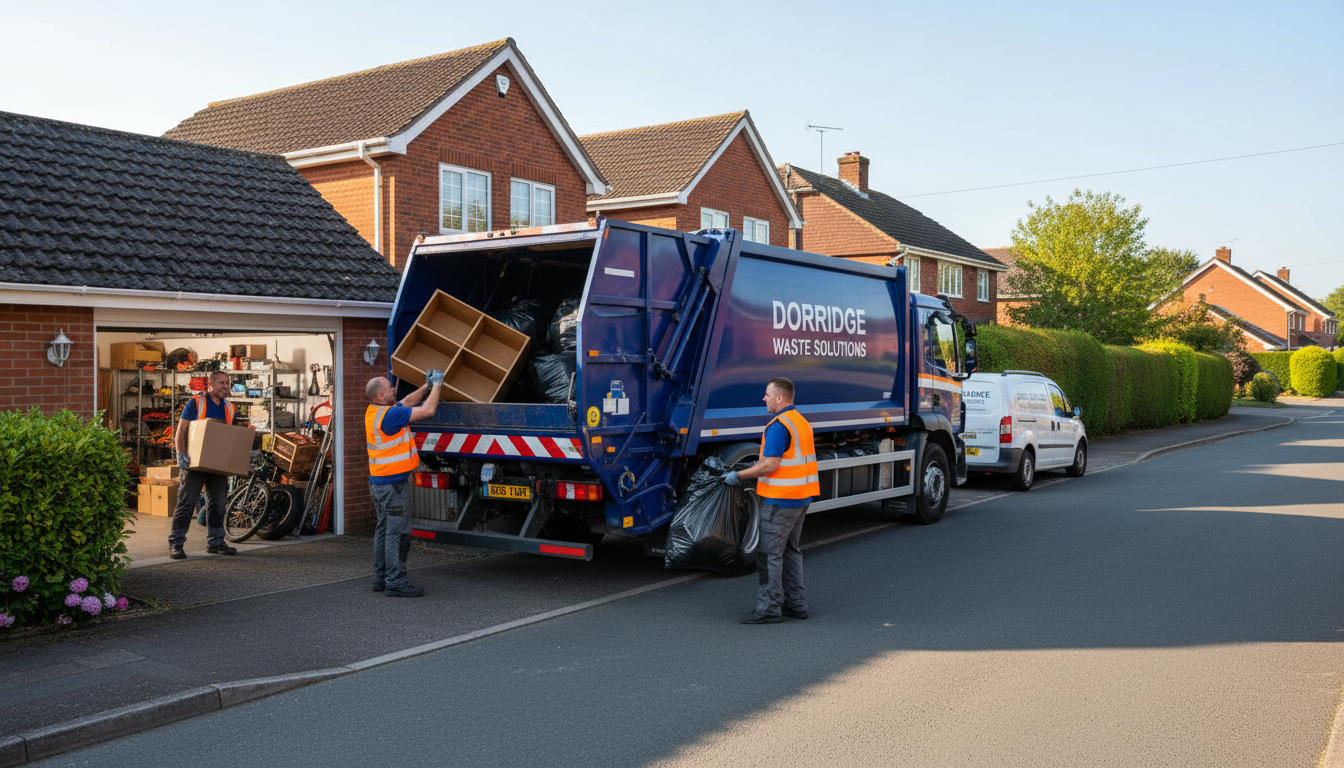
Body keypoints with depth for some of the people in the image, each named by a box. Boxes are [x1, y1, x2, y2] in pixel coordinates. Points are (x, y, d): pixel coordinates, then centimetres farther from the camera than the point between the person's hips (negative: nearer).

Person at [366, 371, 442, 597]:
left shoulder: (373, 412, 9)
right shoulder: (389, 415, -20)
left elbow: (407, 402, 22)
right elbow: (428, 410, -18)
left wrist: (426, 386, 13)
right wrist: (436, 385, -5)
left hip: (378, 482, 10)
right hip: (393, 483, -10)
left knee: (384, 529, 15)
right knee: (397, 532, -6)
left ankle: (381, 577, 21)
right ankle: (395, 581, -4)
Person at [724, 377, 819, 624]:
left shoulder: (778, 426, -18)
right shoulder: (801, 422, 13)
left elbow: (770, 465, -23)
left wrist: (739, 476, -13)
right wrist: (755, 466, 20)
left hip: (781, 499, -10)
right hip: (802, 497, 10)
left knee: (770, 553, -4)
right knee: (790, 550, 17)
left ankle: (769, 608, -1)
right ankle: (796, 603, 20)